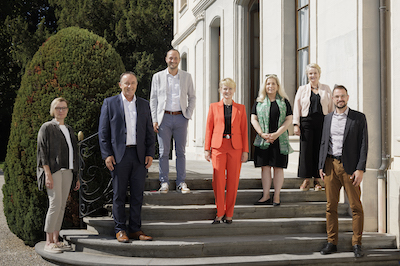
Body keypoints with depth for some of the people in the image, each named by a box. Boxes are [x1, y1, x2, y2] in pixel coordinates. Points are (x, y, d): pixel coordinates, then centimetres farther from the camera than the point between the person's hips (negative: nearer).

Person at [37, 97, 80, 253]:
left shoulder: (69, 129, 20)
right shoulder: (47, 128, 0)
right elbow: (43, 152, -8)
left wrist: (76, 176, 18)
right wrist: (48, 174, -19)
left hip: (67, 171, 7)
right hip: (53, 170, -7)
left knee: (62, 206, 4)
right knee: (55, 203, -15)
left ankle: (56, 240, 9)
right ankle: (48, 242, -13)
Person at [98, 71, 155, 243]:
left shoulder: (144, 105, 13)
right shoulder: (110, 103, 4)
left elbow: (149, 131, 13)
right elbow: (103, 131, 1)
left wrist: (150, 153, 3)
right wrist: (107, 155, -7)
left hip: (139, 155, 3)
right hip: (119, 156, -3)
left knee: (137, 194, 4)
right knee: (119, 194, 1)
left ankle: (135, 229, 12)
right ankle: (120, 230, 9)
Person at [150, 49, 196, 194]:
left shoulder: (187, 77, 8)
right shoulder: (158, 77, 6)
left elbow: (192, 97, 13)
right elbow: (153, 99, 7)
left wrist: (188, 115, 1)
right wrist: (154, 120, -1)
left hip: (180, 117, 1)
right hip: (164, 117, -1)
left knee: (181, 151, 3)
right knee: (163, 152, 0)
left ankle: (181, 183, 9)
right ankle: (164, 182, 8)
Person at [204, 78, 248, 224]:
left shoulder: (240, 108, 10)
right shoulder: (214, 107, 8)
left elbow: (244, 130, 8)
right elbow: (209, 128, 8)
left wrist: (245, 150, 2)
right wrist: (207, 149, 2)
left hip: (235, 147, 1)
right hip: (218, 147, -1)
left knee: (233, 181, 2)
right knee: (218, 180, -6)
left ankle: (229, 214, 13)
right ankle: (220, 212, 9)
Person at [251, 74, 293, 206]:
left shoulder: (284, 102, 7)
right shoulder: (259, 102, 11)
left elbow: (288, 120, 0)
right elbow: (254, 119, 6)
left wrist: (276, 134, -12)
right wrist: (262, 134, -9)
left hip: (280, 139, -1)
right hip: (263, 140, 1)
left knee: (278, 167, -1)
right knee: (265, 167, 0)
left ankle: (277, 196, 5)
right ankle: (266, 196, 6)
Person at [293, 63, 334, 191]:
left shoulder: (326, 89, 12)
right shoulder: (302, 89, 11)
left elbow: (331, 108, 10)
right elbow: (297, 108, 7)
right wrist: (296, 124, -2)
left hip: (322, 122, 0)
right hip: (306, 122, 0)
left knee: (319, 150, 1)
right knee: (306, 150, -4)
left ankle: (317, 179, 9)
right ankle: (306, 179, 4)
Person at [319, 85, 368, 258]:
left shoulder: (359, 118, 2)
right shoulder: (328, 119, 14)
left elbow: (363, 144, -2)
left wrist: (360, 169, -10)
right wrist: (321, 166, 7)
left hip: (349, 166, -3)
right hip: (330, 165, 3)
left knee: (356, 206, -1)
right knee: (331, 206, 5)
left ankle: (356, 244, 7)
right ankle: (331, 243, 12)